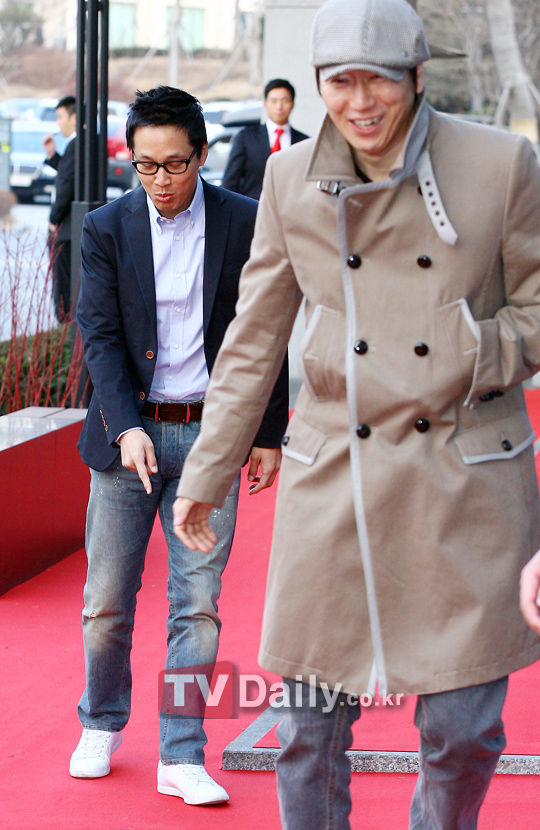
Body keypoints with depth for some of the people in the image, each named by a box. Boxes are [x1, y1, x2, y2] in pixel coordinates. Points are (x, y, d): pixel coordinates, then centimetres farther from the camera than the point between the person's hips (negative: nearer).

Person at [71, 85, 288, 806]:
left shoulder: (247, 223, 0)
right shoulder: (107, 229, 1)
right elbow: (99, 335, -5)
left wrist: (270, 435, 5)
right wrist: (126, 428, -19)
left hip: (211, 436, 0)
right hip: (129, 431, 1)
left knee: (198, 604, -1)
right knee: (107, 601, 6)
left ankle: (181, 758, 6)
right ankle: (102, 725, 29)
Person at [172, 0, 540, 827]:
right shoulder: (292, 179, 1)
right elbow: (254, 339, 9)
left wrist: (474, 355, -14)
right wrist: (205, 475, 12)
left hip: (467, 477, -1)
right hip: (334, 477, 2)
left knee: (463, 729, 4)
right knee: (309, 727, 5)